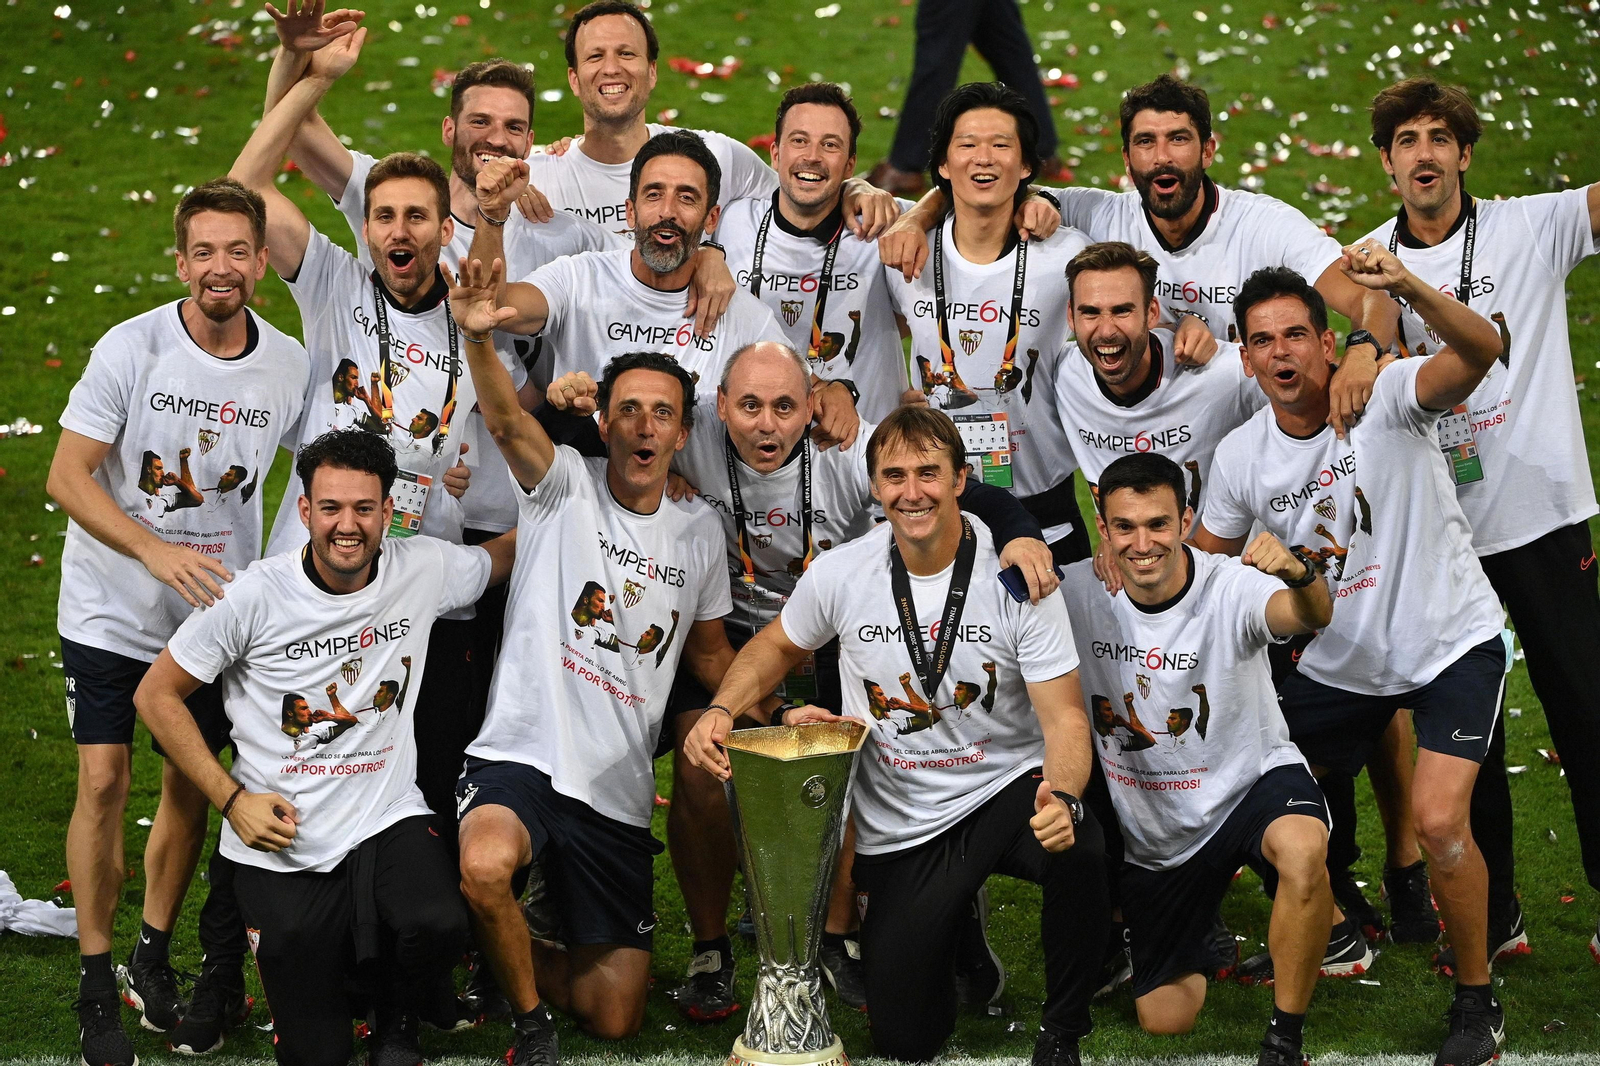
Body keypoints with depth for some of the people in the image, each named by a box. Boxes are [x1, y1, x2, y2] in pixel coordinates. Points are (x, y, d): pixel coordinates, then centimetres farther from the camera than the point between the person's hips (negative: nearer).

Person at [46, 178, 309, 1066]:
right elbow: (67, 477, -15)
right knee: (103, 781, -7)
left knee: (190, 784, 9)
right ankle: (96, 984, 5)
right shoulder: (131, 349, -14)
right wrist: (157, 552, -27)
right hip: (111, 612, -3)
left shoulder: (289, 366, -6)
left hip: (217, 610, 3)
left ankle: (153, 959, 28)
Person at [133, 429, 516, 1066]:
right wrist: (233, 799, -9)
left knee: (437, 926, -33)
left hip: (386, 821, 1)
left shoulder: (424, 571, -4)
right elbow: (156, 695, -3)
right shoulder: (255, 597, -12)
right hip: (280, 846, -1)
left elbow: (510, 553, 17)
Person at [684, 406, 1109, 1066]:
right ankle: (946, 922, 37)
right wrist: (722, 709, -5)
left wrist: (1062, 797, -35)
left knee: (1076, 851, -39)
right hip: (900, 828, 2)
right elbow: (777, 647, 15)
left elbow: (1063, 716, -14)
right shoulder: (840, 574, -5)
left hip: (1007, 788, -2)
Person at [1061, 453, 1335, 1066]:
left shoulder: (1230, 588, -23)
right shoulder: (1078, 594, -13)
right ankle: (1200, 935, 46)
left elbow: (1311, 617, -41)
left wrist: (1299, 575, -66)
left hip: (1249, 782, -3)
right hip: (1152, 835, 4)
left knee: (1302, 850, -41)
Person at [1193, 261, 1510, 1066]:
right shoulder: (1240, 456, -5)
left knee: (1438, 821, -22)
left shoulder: (1386, 397, -19)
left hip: (1452, 641, -6)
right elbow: (1202, 567, 10)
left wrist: (1406, 286, -56)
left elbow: (1481, 352, -40)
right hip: (1341, 660, 6)